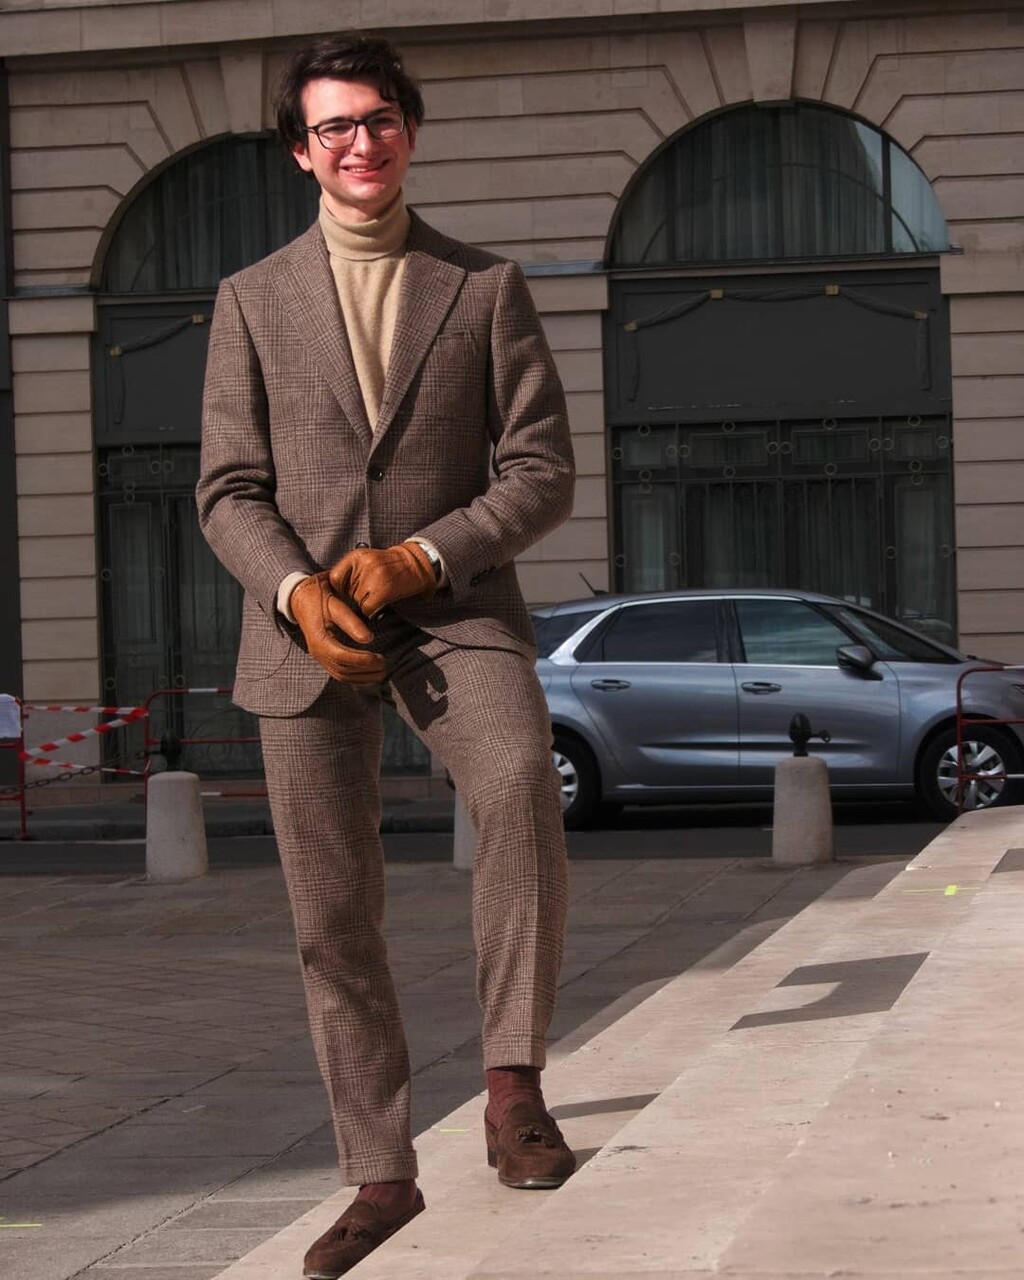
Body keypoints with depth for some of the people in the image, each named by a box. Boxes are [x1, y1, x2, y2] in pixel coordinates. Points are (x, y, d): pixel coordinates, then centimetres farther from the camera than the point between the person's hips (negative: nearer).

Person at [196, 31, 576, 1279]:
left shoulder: (486, 287, 8)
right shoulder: (252, 300, 10)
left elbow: (543, 471, 2)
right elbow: (228, 490, 5)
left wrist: (419, 558, -13)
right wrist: (298, 591, -14)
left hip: (453, 605, -1)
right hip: (302, 627, 2)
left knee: (520, 780, -33)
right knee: (333, 918, 2)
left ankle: (513, 1082, -24)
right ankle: (380, 1176, 14)